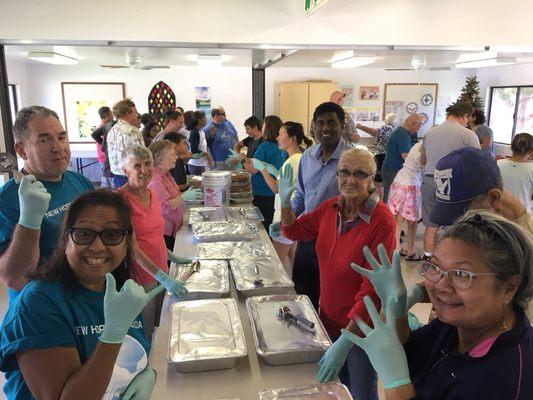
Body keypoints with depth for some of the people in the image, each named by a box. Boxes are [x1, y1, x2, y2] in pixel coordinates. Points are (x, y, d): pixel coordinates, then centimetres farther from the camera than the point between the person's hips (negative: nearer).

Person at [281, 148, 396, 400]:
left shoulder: (382, 222, -26)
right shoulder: (331, 207, -7)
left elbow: (373, 289, -26)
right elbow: (294, 231, 8)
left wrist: (345, 341, -28)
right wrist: (285, 203, -11)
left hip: (362, 323, -5)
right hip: (329, 315, 6)